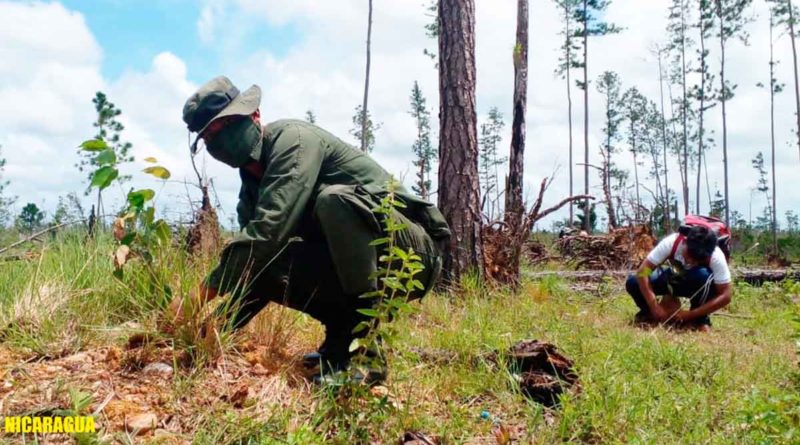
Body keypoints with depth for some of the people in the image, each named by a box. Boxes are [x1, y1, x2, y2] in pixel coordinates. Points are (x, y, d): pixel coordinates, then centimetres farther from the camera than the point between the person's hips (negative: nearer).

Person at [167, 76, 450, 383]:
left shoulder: (293, 138, -16)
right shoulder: (253, 185, 10)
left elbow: (269, 228, -29)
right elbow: (247, 255, 7)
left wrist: (200, 296, -25)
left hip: (411, 250, -7)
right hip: (348, 259, 7)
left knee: (334, 198, -35)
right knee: (260, 265, -5)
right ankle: (346, 328, 4)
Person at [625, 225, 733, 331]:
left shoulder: (716, 257, -33)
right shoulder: (672, 242, -32)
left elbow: (725, 296, -31)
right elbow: (643, 271, -33)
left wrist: (690, 314, -35)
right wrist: (655, 308, -39)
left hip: (701, 285, -1)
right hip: (674, 279, 1)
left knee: (703, 275, -39)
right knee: (633, 283, -25)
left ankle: (699, 320, -15)